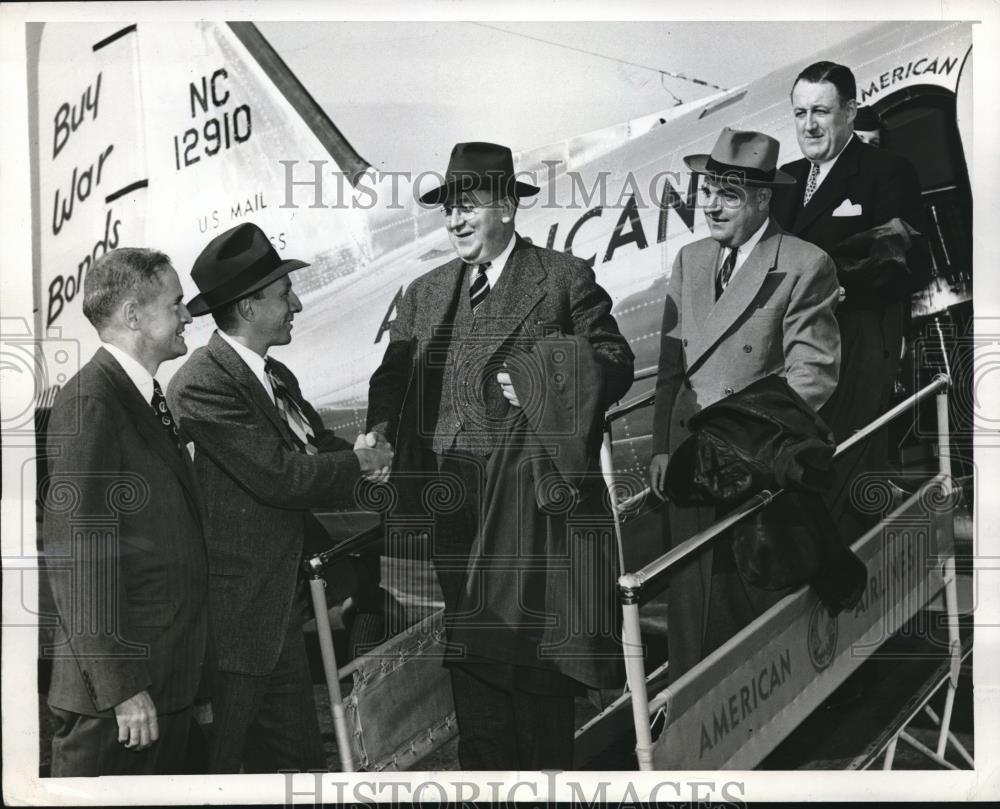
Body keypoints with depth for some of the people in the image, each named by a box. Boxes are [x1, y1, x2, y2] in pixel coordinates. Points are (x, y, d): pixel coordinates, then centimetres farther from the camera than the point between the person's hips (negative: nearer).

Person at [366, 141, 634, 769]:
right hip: (452, 500, 5)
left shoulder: (565, 279, 1)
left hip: (532, 499, -5)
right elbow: (393, 375, 15)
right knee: (470, 652, 10)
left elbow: (615, 365, -3)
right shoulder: (426, 293, 17)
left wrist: (535, 376, -17)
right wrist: (382, 428, -5)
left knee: (537, 666, -1)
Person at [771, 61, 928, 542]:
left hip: (860, 353, -6)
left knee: (847, 480, -5)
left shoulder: (888, 173, -2)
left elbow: (909, 267, -8)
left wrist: (841, 289, -19)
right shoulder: (787, 179, 19)